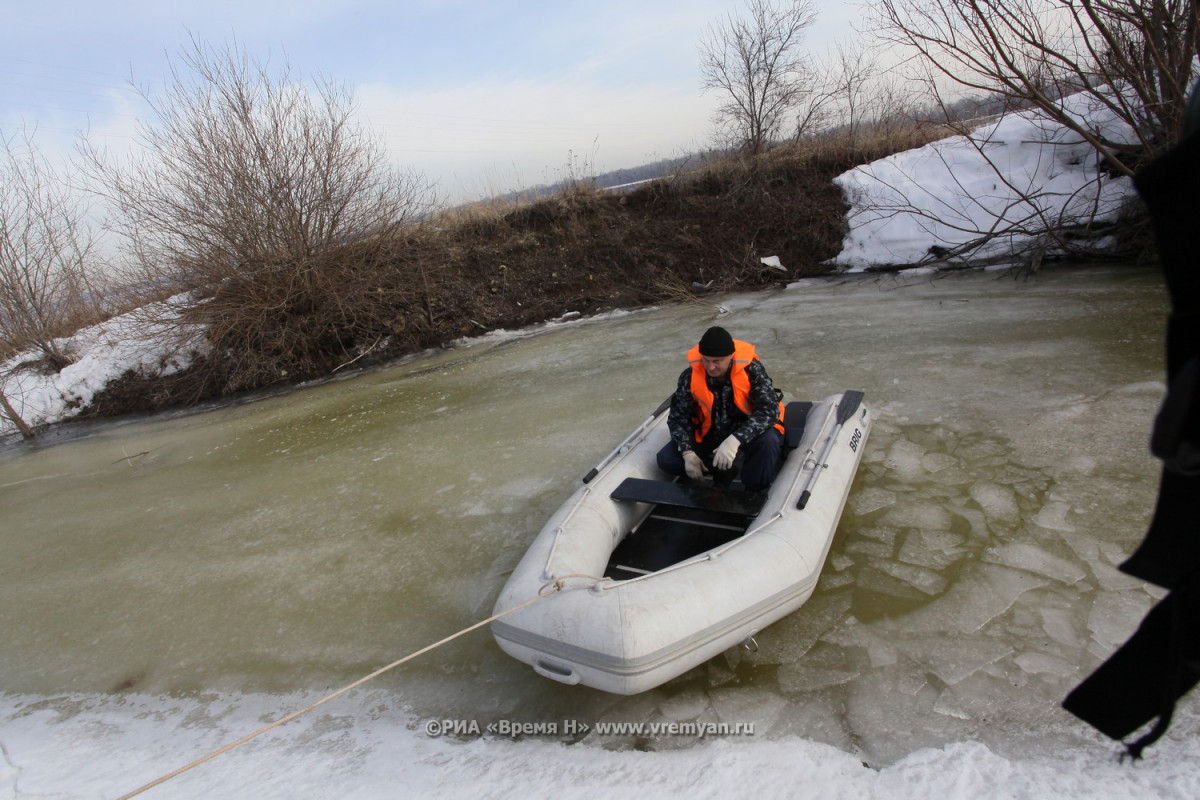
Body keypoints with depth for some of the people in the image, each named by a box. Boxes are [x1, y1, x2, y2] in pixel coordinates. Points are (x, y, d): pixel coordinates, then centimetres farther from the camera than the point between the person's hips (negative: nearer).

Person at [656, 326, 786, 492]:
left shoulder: (751, 370, -23)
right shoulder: (690, 376, -14)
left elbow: (768, 411, -30)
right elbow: (678, 416, -7)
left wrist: (735, 440, -44)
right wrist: (688, 453, -21)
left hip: (748, 433, -3)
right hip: (710, 435, 3)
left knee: (767, 441, -37)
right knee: (666, 460, -13)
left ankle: (755, 494, -13)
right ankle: (724, 469, -3)